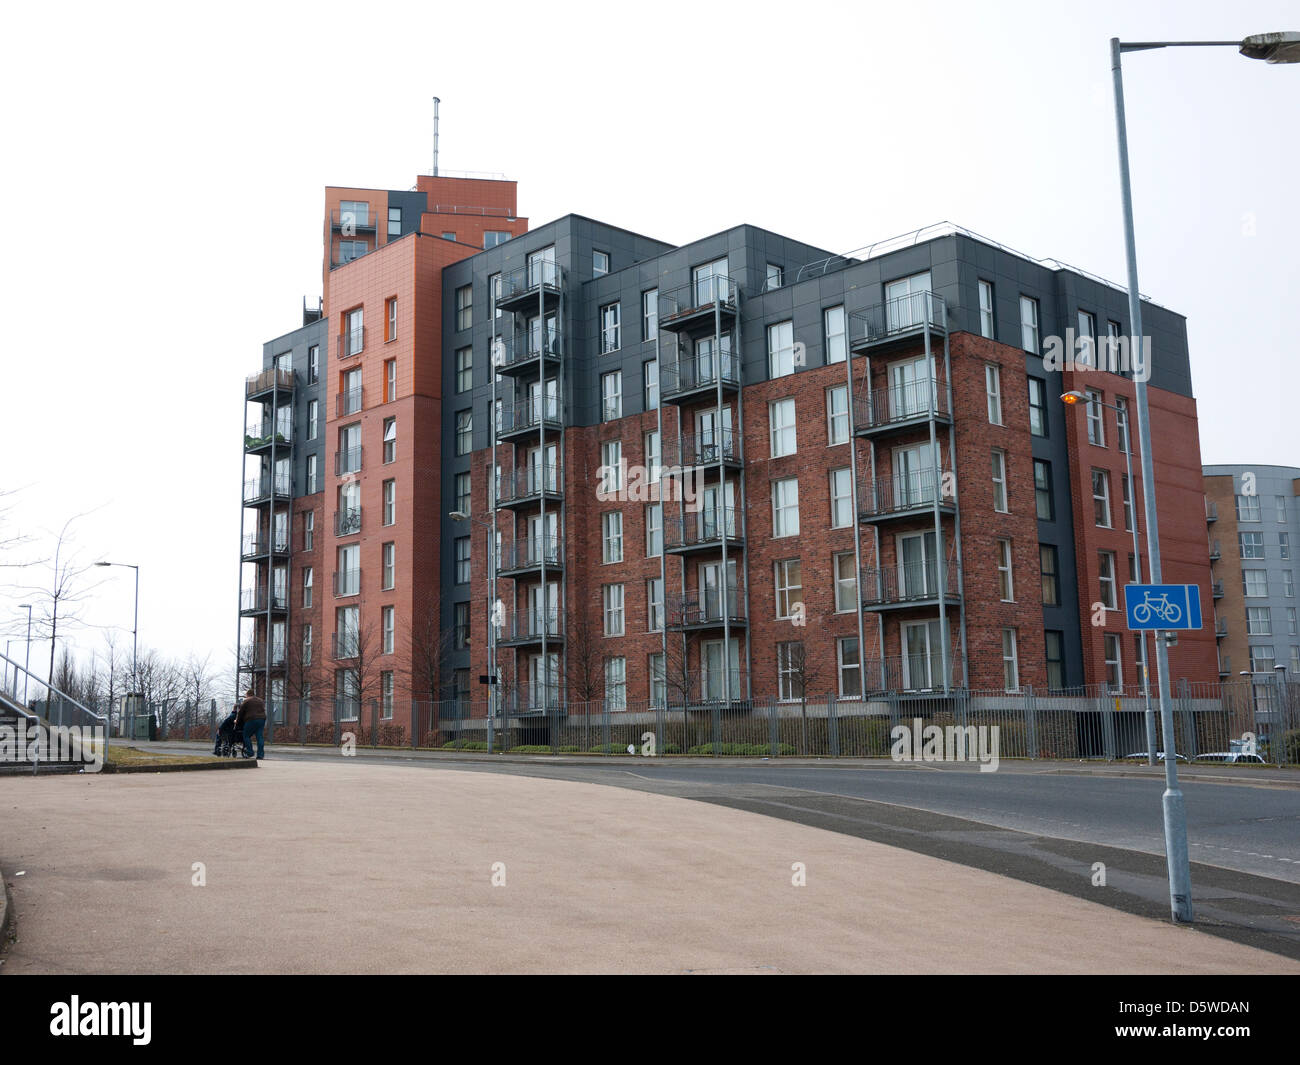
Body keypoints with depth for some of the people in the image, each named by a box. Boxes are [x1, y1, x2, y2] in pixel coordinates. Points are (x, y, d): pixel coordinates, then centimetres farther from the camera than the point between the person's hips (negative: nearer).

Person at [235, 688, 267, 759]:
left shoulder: (246, 701, 3)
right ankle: (260, 754, -1)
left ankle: (250, 752, -4)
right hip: (262, 719, 6)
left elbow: (240, 712, 6)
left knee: (247, 736, 5)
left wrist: (237, 720, 19)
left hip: (251, 720, -6)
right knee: (259, 737, 4)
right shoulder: (260, 701, 21)